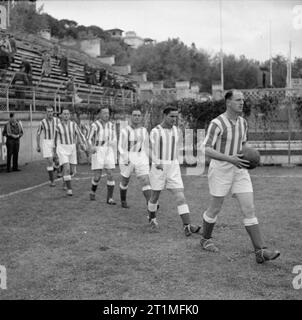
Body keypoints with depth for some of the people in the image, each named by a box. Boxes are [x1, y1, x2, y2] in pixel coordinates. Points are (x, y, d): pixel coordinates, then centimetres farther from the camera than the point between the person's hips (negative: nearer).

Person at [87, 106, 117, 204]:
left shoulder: (111, 125, 6)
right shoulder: (94, 125, -8)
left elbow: (114, 139, 9)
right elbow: (89, 140, -3)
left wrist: (113, 143, -16)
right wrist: (91, 147, -25)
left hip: (108, 152, 4)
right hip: (97, 152, -4)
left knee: (110, 175, -6)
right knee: (97, 177, -5)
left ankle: (110, 198, 2)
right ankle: (93, 191, 27)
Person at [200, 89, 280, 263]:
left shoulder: (243, 122, 6)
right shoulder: (217, 123, -15)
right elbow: (207, 150, -17)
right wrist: (230, 158, -27)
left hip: (239, 170, 5)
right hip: (220, 169, -5)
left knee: (249, 209, -5)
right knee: (215, 208, 10)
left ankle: (260, 251, -7)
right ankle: (205, 239, 36)